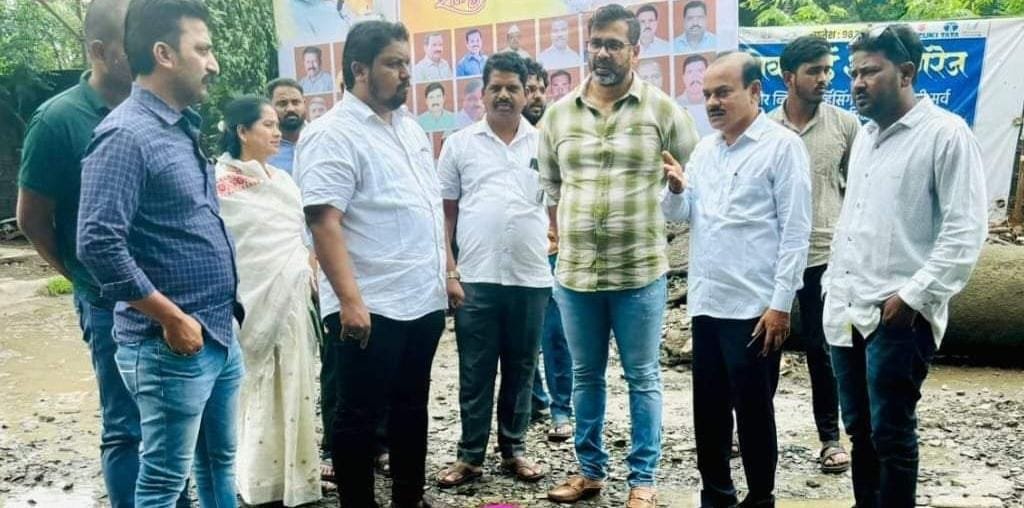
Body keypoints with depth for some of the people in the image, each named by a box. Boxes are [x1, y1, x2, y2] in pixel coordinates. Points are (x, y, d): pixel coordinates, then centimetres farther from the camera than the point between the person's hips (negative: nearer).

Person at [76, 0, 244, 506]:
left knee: (219, 463, 20)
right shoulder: (127, 135, -16)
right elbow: (98, 244, -24)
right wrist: (173, 319, -19)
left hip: (220, 336, 9)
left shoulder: (182, 128, 12)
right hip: (172, 345, -8)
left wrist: (221, 316, 16)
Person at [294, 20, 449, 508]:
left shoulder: (410, 127, 13)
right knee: (360, 416, 4)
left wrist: (447, 274, 17)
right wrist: (350, 300, -26)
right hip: (370, 307, -8)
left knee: (412, 407, 18)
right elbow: (324, 222, -20)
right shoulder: (332, 134, -12)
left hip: (423, 300, 8)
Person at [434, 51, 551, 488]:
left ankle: (513, 449, 25)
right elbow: (444, 211, 5)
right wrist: (448, 271, -2)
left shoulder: (543, 144, 6)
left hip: (531, 279, 1)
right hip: (475, 279, -1)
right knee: (475, 372, 6)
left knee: (520, 370, 11)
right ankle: (471, 455, 17)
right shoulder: (460, 144, 4)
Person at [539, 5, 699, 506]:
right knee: (586, 376, 15)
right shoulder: (558, 114, 6)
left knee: (642, 378, 7)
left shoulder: (662, 109, -4)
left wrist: (659, 218, 4)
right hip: (575, 273, 3)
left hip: (640, 272, -3)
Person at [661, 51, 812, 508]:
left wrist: (780, 304, -15)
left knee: (753, 410, 4)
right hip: (706, 301, 6)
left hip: (754, 307, -6)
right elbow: (681, 215, 16)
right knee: (708, 407, 14)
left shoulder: (782, 146, -6)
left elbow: (795, 231, -10)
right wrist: (676, 189, -7)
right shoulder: (704, 149, 13)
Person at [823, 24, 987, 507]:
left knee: (891, 435, 0)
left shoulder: (946, 134, -9)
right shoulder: (865, 135, 15)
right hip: (846, 310, 7)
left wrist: (914, 295, -17)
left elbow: (965, 231, -14)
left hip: (898, 316, -7)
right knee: (859, 429, 15)